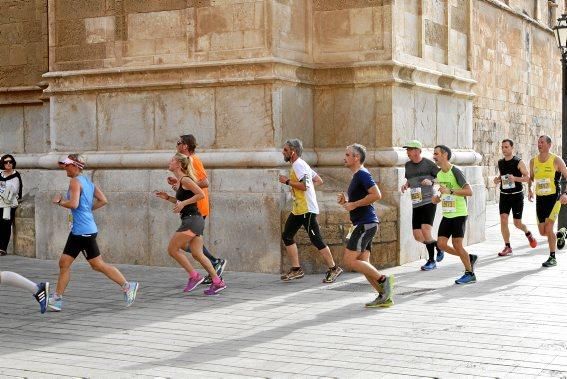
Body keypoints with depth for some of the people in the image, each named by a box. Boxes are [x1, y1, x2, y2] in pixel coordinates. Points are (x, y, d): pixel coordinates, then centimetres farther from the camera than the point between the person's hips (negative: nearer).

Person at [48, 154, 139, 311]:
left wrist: (59, 201, -8)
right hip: (78, 231, 10)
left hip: (84, 231, -10)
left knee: (97, 264, -5)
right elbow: (103, 200, 12)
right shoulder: (87, 181, 15)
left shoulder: (75, 181, -12)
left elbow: (73, 204, -25)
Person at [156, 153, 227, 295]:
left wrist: (183, 203, -19)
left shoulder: (185, 180, -11)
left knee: (172, 249, -3)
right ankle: (217, 282, 7)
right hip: (192, 220, 9)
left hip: (192, 220, -9)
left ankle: (194, 276, 2)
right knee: (197, 254, 7)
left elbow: (201, 194, -18)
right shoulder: (179, 181, 17)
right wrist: (167, 197, 18)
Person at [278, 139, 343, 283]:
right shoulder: (297, 165, 17)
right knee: (287, 236, 7)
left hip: (306, 209, -11)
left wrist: (288, 181, -16)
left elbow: (304, 186, -25)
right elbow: (319, 180, 20)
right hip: (298, 210, 11)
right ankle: (296, 269, 11)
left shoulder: (299, 165, -14)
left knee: (316, 239, -7)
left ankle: (333, 269, 2)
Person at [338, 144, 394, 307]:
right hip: (363, 224, 10)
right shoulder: (357, 176, 20)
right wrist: (346, 201, 13)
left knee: (349, 260, -13)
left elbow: (376, 195, -24)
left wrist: (353, 204, -18)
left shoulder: (362, 174, -11)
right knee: (362, 263, 7)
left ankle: (383, 279, -9)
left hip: (365, 224, -10)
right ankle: (385, 296, 7)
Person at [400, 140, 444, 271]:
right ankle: (438, 246, 26)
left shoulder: (428, 163, -5)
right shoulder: (408, 165, 11)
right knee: (417, 236, 1)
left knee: (425, 229, -20)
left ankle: (431, 260, -2)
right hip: (416, 204, 6)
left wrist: (431, 182, -18)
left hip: (429, 201, -6)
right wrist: (405, 185, 5)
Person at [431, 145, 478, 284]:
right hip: (446, 215, 8)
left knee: (457, 245, -6)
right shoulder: (439, 174, 11)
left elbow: (469, 191, -19)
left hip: (459, 214, -8)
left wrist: (450, 191, -25)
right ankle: (469, 258, 20)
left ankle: (470, 274, 11)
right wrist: (438, 198, 5)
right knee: (441, 243, 1)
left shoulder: (455, 172, -14)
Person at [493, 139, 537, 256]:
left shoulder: (518, 162, -8)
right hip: (504, 195, 4)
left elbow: (527, 177, -8)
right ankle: (507, 247, 0)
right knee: (503, 220, -9)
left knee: (517, 223, 2)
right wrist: (498, 179, 0)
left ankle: (528, 233, 37)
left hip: (517, 195, -4)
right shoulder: (500, 163, 7)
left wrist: (515, 178, -25)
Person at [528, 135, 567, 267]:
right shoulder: (533, 161, 6)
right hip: (540, 199, 5)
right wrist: (529, 190, 6)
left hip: (554, 198, -5)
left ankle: (553, 258, -2)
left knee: (548, 229, -14)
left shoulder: (556, 160, -8)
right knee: (542, 232, 9)